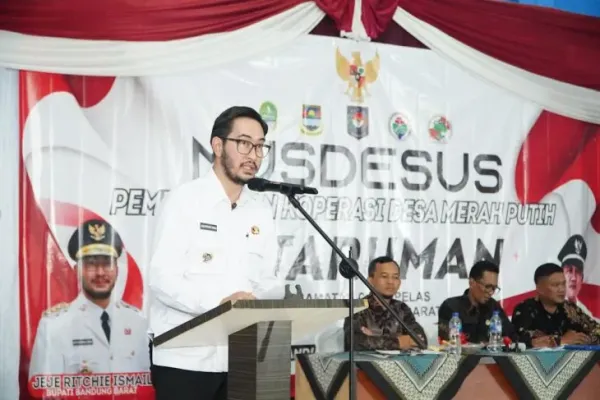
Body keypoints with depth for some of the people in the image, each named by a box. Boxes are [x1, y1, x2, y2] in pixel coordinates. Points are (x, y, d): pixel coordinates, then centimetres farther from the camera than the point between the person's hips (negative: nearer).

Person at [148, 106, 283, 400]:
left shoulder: (261, 212, 12)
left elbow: (266, 280, 12)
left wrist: (273, 300, -12)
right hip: (185, 357, -5)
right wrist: (218, 302, -29)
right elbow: (162, 278, -14)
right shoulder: (185, 199, -6)